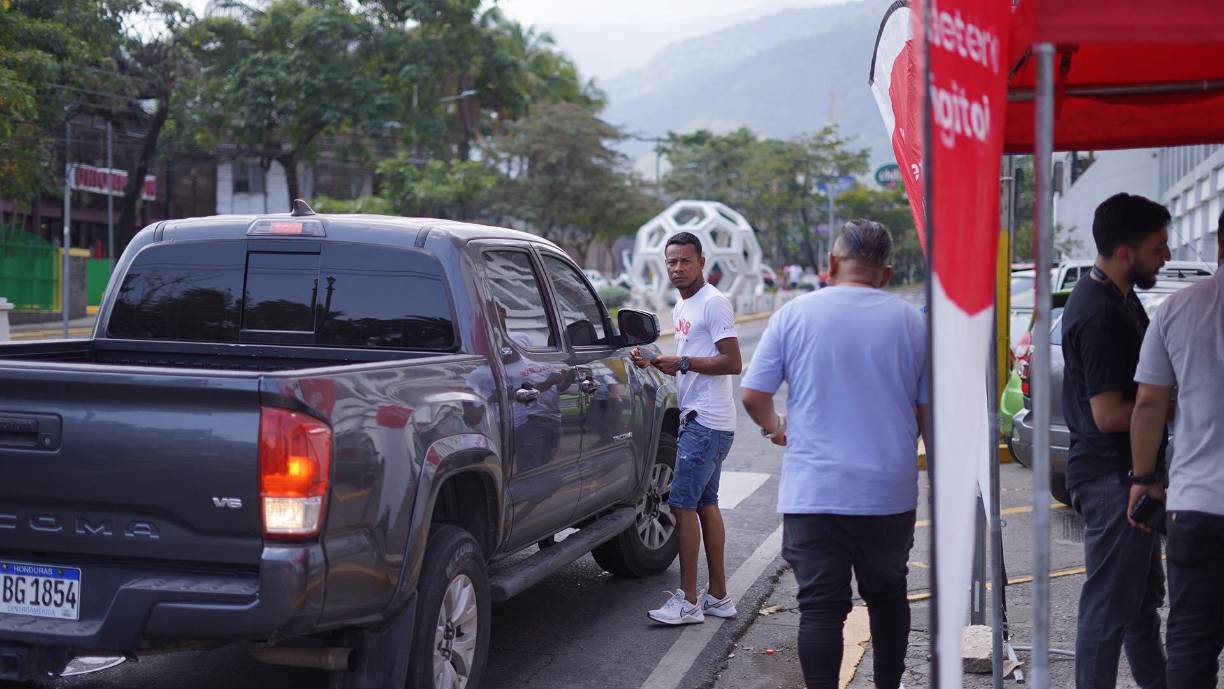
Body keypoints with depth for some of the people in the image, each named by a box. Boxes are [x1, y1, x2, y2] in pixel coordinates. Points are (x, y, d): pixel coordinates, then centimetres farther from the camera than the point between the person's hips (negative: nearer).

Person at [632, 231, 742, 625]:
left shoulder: (713, 303, -13)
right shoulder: (681, 308, 18)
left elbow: (733, 363, -19)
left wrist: (683, 363, -19)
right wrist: (654, 363, 8)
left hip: (708, 423, -10)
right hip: (695, 418, 10)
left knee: (683, 504, -10)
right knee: (705, 504, 12)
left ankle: (688, 600, -5)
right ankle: (718, 596, 18)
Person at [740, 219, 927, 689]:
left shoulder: (794, 314, -3)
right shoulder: (912, 322, 2)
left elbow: (753, 394, -2)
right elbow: (928, 412, 5)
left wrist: (775, 428, 17)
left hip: (813, 491, -2)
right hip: (890, 492, 3)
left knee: (820, 607, 0)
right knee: (888, 597, 20)